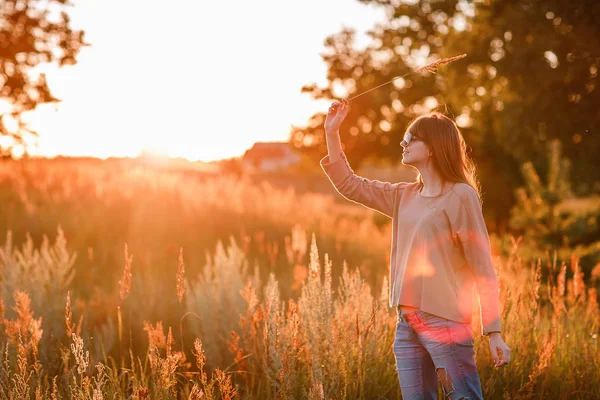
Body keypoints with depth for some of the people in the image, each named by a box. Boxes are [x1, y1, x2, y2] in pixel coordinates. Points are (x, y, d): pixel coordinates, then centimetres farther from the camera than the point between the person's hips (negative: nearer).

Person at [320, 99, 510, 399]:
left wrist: (494, 332, -11)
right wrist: (332, 132, 16)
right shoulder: (404, 196, 14)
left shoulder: (461, 196, -6)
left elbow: (482, 268, -8)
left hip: (445, 321, -7)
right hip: (407, 323, 7)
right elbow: (349, 185, 24)